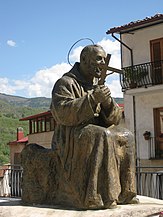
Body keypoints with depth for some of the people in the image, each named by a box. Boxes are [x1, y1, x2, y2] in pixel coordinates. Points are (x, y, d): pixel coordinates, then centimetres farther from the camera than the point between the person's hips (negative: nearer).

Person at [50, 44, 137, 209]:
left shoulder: (99, 86, 15)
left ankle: (121, 192, -15)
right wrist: (92, 99, -25)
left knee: (124, 137, -14)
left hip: (98, 136, 7)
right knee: (100, 137, -32)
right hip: (71, 138, -7)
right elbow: (62, 114, -21)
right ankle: (98, 196, -31)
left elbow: (114, 120, 8)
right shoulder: (65, 83, -5)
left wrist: (108, 102, -13)